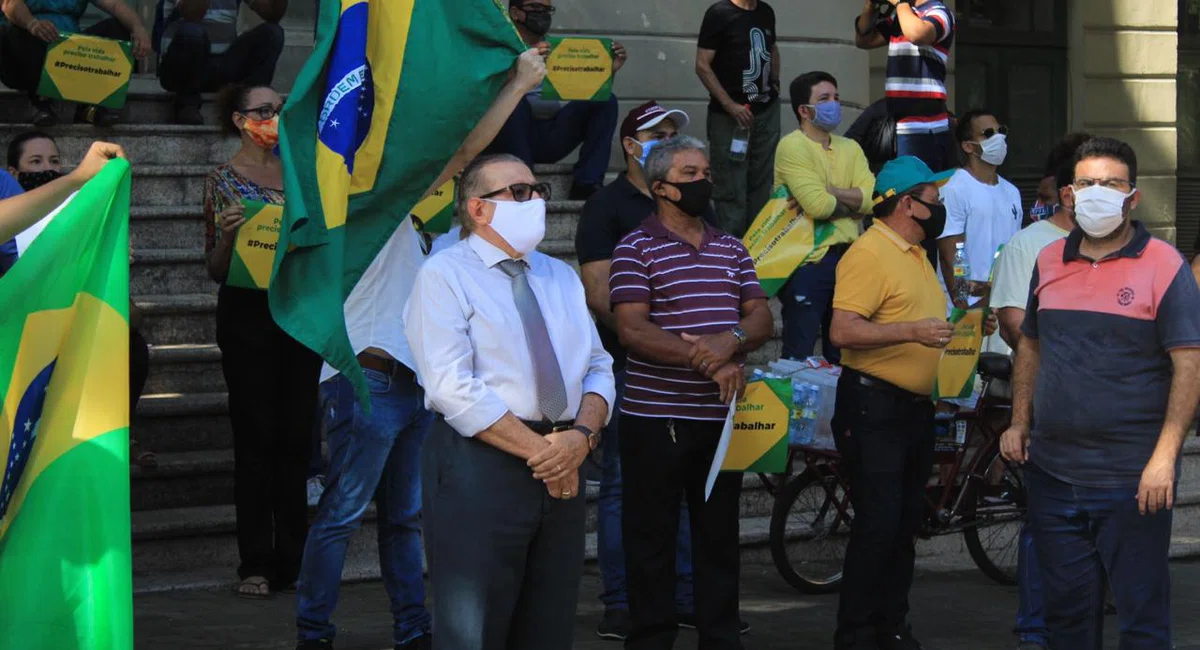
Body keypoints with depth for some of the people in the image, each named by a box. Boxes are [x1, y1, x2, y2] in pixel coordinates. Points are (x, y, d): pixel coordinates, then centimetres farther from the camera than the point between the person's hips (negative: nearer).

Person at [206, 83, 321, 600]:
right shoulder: (224, 181, -1)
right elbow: (216, 270, -2)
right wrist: (227, 232, -20)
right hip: (247, 312, -4)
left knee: (296, 437, 4)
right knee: (255, 437, -3)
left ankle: (293, 558, 10)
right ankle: (256, 563, 1)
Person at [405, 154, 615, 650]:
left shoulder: (561, 278, 18)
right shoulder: (444, 275, -3)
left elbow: (599, 370, 12)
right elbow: (453, 389, -14)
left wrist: (582, 433, -9)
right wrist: (540, 452, -16)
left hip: (564, 465, 6)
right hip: (479, 467, -6)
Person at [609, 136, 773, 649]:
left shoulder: (731, 249, 14)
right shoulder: (636, 249, -4)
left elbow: (760, 318, 8)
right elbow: (631, 328, -14)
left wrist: (732, 341, -16)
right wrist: (708, 362, -21)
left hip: (721, 415, 5)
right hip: (656, 417, -5)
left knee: (720, 534, 11)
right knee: (652, 539, 2)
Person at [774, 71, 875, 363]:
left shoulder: (850, 148, 14)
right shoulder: (792, 147, -8)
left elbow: (872, 197, -2)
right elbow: (817, 205, -19)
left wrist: (828, 191, -13)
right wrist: (852, 203, -1)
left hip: (847, 258, 7)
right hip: (808, 261, -7)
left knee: (842, 354, 14)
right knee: (799, 356, -3)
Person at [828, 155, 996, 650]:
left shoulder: (915, 253, 18)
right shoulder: (869, 253, -14)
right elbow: (843, 331, -23)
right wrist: (912, 331, -28)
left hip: (915, 405, 10)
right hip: (874, 406, -10)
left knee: (907, 521, 12)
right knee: (878, 524, -10)